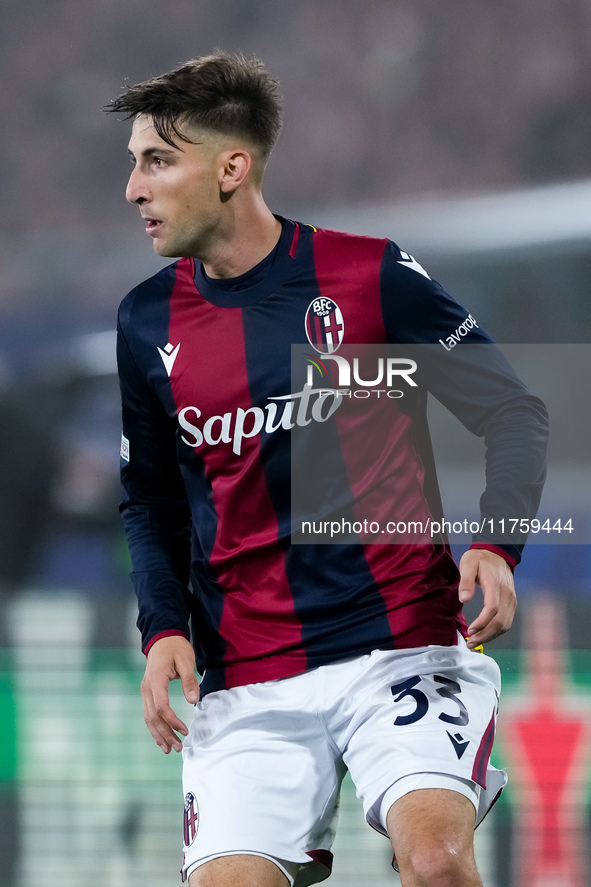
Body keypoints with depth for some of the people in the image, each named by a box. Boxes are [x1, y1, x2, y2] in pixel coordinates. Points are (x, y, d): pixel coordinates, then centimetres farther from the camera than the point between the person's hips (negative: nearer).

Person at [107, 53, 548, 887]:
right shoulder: (148, 323, 7)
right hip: (246, 681, 3)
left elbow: (514, 412, 2)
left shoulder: (372, 276, -4)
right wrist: (163, 626, 3)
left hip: (403, 643, -3)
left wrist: (495, 548, -14)